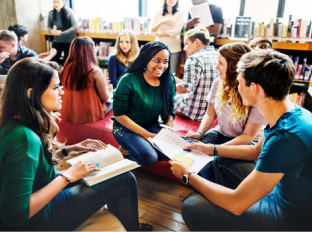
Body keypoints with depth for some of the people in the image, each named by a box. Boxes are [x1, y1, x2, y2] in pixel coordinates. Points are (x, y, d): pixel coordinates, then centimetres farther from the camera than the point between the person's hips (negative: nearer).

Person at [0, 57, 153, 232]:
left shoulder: (19, 124, -3)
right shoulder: (24, 138, -31)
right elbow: (16, 216, -30)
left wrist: (71, 149, 1)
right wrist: (67, 176, -23)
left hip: (44, 192, 9)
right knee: (126, 181, -8)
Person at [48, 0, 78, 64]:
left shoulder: (69, 12, -10)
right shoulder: (51, 13, 2)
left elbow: (75, 27, -15)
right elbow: (49, 26, 11)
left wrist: (61, 33, -19)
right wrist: (51, 31, -13)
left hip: (69, 41, -4)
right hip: (57, 41, 4)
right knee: (53, 59, 0)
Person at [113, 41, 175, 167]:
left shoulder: (168, 81, -3)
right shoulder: (129, 80, -19)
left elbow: (169, 111, 5)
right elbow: (119, 115, -17)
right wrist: (147, 135, -22)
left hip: (152, 126, 6)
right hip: (126, 128, -5)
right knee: (149, 157, -28)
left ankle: (130, 150, 1)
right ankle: (125, 153, 4)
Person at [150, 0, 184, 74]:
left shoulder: (179, 13, 5)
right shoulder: (158, 13, 10)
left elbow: (176, 31, -7)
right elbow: (152, 31, 3)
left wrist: (159, 34, 0)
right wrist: (161, 22, -13)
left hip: (174, 48, -1)